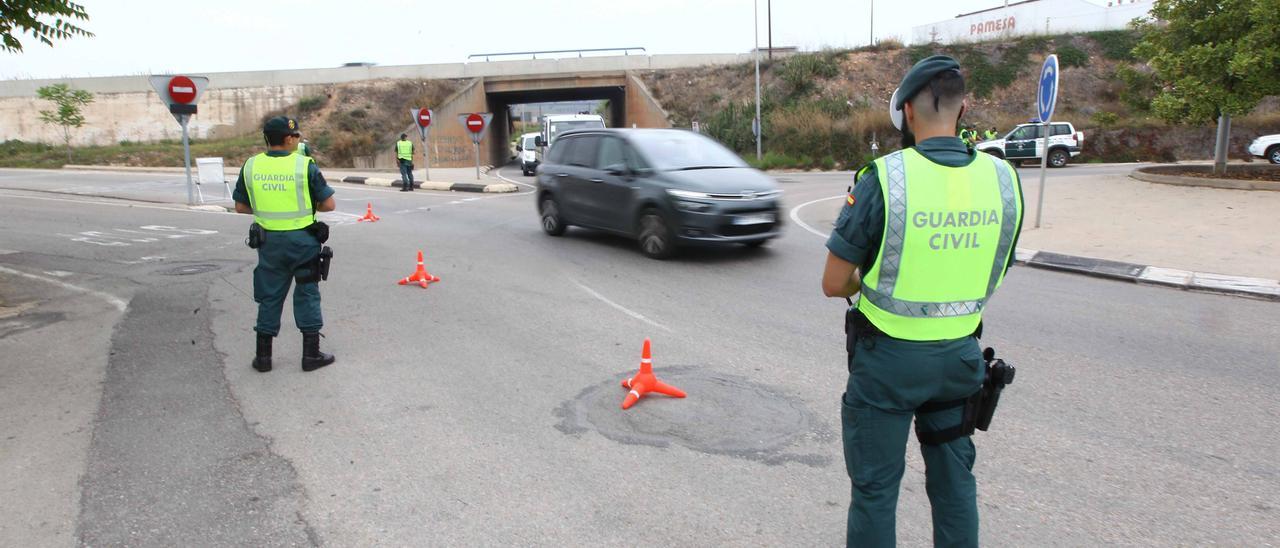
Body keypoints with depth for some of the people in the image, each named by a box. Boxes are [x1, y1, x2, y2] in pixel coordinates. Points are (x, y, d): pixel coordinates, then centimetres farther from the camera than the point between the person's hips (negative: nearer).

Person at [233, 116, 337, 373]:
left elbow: (241, 207, 7)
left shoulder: (251, 166, -1)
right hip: (302, 239, -3)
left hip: (269, 240, 3)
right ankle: (311, 354, 13)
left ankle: (263, 355, 21)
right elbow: (329, 204, -10)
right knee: (307, 295, 8)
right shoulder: (305, 165, -12)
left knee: (270, 296, 14)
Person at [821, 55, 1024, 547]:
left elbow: (833, 284, -14)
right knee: (955, 477, 23)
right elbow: (989, 276, 8)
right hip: (960, 354, 5)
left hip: (888, 358, -4)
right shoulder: (1003, 178, -4)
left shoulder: (884, 177, -19)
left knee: (876, 486, 12)